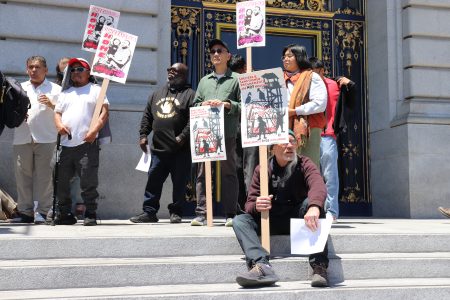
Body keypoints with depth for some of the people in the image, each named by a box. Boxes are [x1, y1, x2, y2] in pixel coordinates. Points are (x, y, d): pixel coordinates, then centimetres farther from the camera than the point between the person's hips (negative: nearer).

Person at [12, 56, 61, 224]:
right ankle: (26, 211, 8)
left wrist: (51, 105, -10)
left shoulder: (55, 89, 12)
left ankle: (42, 212, -3)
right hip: (22, 139, 3)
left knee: (43, 176, -6)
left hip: (46, 139, -3)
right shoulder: (20, 88, 21)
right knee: (23, 175, 2)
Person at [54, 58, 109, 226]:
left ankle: (90, 215, 0)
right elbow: (57, 113, 22)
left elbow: (104, 112, -1)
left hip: (87, 144, -5)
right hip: (66, 144, 5)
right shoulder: (65, 93, 25)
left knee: (88, 182, -7)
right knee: (62, 182, 6)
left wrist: (94, 130, -14)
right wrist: (59, 125, -2)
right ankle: (65, 214, 16)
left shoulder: (96, 90, 10)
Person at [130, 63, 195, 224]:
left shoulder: (189, 94, 1)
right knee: (153, 181, 4)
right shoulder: (157, 94, 20)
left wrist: (183, 137, -17)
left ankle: (176, 212, 13)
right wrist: (143, 134, 7)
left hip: (180, 149, -5)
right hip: (158, 148, 5)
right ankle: (149, 212, 9)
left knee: (179, 183, 2)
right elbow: (147, 117, 19)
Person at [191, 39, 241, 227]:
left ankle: (230, 214, 5)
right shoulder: (204, 81, 21)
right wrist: (203, 105, -1)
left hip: (227, 133, -4)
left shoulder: (236, 79, 8)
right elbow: (195, 104, 20)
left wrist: (226, 104, -12)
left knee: (229, 172, 0)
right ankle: (201, 214, 2)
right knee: (203, 173, 0)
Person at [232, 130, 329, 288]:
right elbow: (250, 203, -2)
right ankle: (262, 266, -43)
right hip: (271, 221, 3)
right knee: (239, 220, -18)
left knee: (311, 202, -32)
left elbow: (318, 186, -28)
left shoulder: (304, 164, -5)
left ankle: (319, 267, -39)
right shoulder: (262, 170, 2)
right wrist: (256, 206, -30)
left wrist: (314, 207, -52)